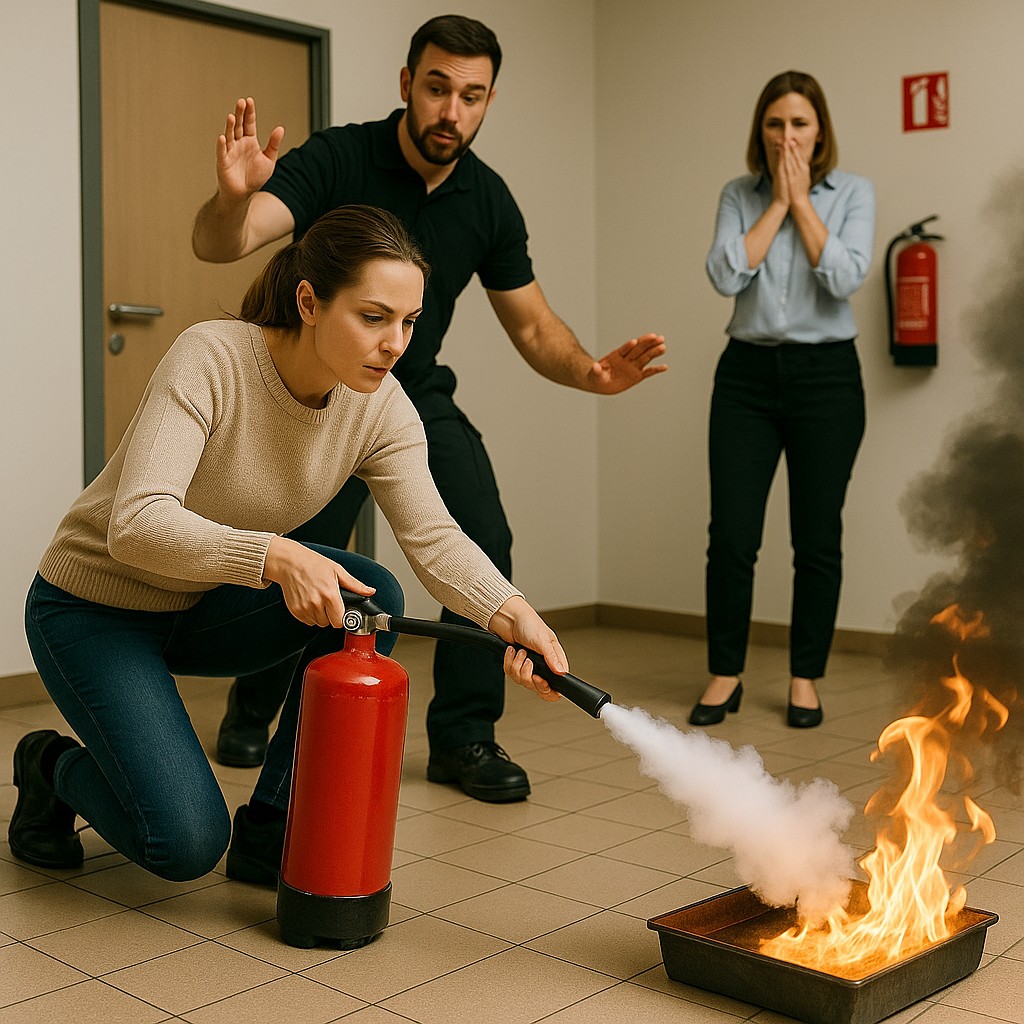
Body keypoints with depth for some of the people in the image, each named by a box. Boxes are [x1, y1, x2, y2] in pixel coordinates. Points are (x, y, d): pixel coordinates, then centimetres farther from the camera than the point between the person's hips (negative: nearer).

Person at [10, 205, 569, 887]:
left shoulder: (382, 407, -13)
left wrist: (512, 613, -41)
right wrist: (277, 556, -51)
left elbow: (434, 536, -22)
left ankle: (273, 833, -6)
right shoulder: (210, 359, -29)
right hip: (95, 605, -5)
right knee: (187, 842, -19)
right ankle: (55, 767, 15)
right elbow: (136, 524, -37)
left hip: (203, 606, 6)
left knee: (373, 597, -22)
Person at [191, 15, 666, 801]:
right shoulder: (337, 160, -18)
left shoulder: (489, 201, -5)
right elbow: (216, 244, -31)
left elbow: (533, 326, 2)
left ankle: (463, 737, 0)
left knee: (484, 542, -14)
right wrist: (234, 198, -55)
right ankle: (250, 716, 23)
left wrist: (591, 373, -19)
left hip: (419, 393, 4)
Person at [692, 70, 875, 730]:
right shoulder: (739, 196, 6)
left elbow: (846, 278, -14)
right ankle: (725, 675, 13)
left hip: (826, 374, -1)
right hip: (747, 373, 1)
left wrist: (802, 201, -9)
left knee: (817, 538, 3)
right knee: (731, 534, -3)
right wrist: (777, 202, -7)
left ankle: (806, 678, 18)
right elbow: (725, 275, -10)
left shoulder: (853, 193, 2)